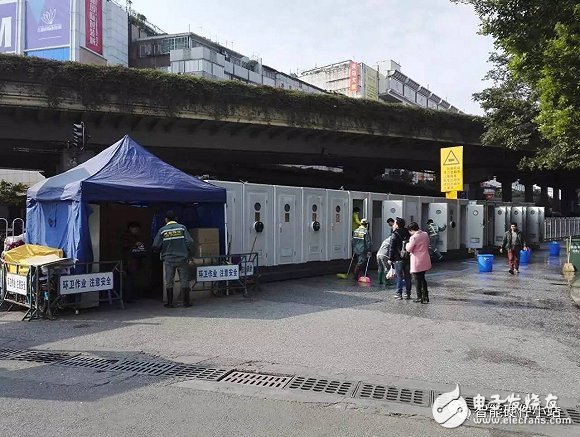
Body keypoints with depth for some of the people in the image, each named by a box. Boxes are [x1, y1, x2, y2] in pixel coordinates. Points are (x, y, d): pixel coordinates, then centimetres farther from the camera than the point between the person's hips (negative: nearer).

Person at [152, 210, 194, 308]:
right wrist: (187, 251, 10)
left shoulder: (162, 230, 0)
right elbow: (190, 242, -7)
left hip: (168, 259, 0)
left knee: (169, 282, 9)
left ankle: (170, 303, 11)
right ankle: (186, 302, 6)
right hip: (182, 258, 0)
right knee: (184, 280, 6)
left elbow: (155, 246, -2)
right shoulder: (182, 228, -1)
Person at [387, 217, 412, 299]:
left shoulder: (395, 235, -10)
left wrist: (390, 259, -6)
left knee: (399, 277, 0)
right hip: (408, 258, 5)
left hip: (398, 259, -5)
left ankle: (399, 294, 1)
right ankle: (408, 294, 16)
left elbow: (392, 248, -11)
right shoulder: (408, 233, 8)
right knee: (407, 276, 11)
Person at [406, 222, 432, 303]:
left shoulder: (414, 237, -18)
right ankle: (425, 296, 20)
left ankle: (419, 297, 9)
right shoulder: (425, 234, 4)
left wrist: (407, 243, 3)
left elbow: (409, 249, -15)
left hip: (417, 262, -7)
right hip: (425, 261, 7)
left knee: (418, 280, 4)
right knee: (422, 278, 19)